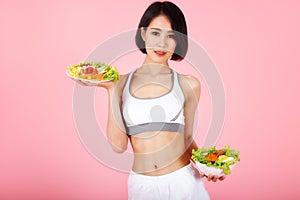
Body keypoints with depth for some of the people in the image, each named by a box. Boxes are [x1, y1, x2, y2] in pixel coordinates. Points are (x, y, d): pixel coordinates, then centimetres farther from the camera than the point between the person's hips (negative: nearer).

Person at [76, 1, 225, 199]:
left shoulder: (188, 85, -2)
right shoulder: (122, 83, -1)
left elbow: (186, 138, 8)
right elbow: (118, 145, -7)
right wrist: (111, 90, -9)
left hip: (182, 181, 0)